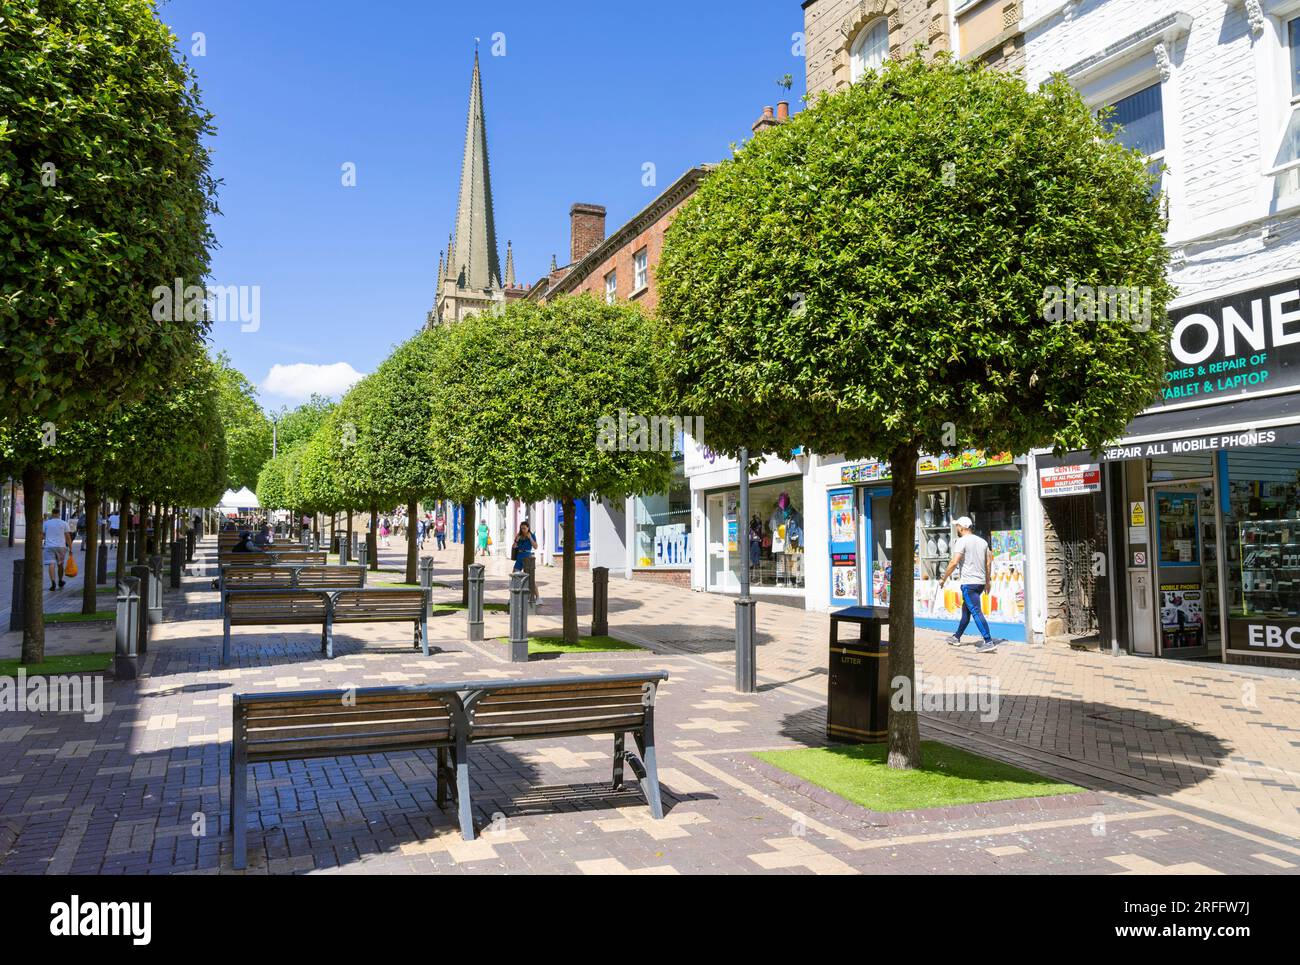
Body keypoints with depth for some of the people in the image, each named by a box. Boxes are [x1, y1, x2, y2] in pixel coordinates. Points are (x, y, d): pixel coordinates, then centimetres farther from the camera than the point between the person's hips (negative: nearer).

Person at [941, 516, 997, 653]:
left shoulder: (961, 541, -10)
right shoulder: (982, 541, 13)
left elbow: (954, 562, -17)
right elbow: (989, 562, 14)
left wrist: (944, 578, -7)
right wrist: (988, 581, 21)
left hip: (969, 582, -8)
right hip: (981, 582, 8)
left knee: (976, 612, -10)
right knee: (966, 610, 19)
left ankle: (989, 642, -17)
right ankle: (956, 637, 29)